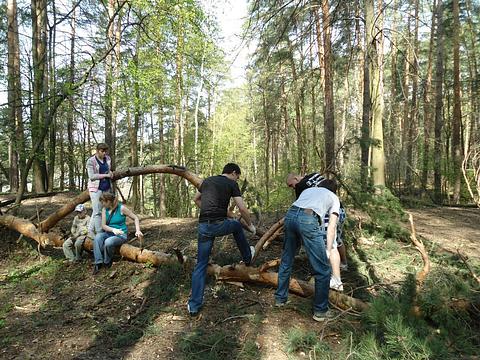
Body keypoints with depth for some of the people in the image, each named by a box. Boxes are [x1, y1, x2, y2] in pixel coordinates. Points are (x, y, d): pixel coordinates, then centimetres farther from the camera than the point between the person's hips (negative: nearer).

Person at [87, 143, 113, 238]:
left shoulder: (108, 159, 11)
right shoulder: (91, 161, -5)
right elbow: (91, 176, -11)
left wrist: (110, 172, 5)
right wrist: (105, 175, -14)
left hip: (106, 188, 5)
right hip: (96, 188, -5)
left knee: (96, 211, 10)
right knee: (97, 211, -7)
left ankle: (91, 231, 18)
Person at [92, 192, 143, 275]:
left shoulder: (121, 208, -9)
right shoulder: (104, 210, 3)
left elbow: (135, 218, -4)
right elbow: (103, 225, -2)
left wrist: (137, 231, -19)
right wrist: (113, 230, -23)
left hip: (121, 235, -4)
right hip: (108, 233, 4)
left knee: (108, 242, -34)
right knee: (98, 237, -28)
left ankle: (107, 262, -7)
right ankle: (98, 262, -28)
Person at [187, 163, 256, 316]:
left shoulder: (207, 181, 18)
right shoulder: (232, 184, 3)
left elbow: (196, 199, 32)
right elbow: (242, 208, -2)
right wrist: (250, 225, 12)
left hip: (203, 226, 4)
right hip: (220, 224, -4)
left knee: (201, 265, 10)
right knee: (237, 226, 31)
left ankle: (194, 305, 11)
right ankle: (247, 257, 46)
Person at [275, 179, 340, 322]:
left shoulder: (308, 190, 37)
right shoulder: (334, 198, 27)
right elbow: (332, 226, 18)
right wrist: (328, 250, 22)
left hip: (290, 215, 5)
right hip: (308, 219, -5)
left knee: (286, 262, 22)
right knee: (323, 269, 9)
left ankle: (280, 298, 36)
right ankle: (320, 310, 18)